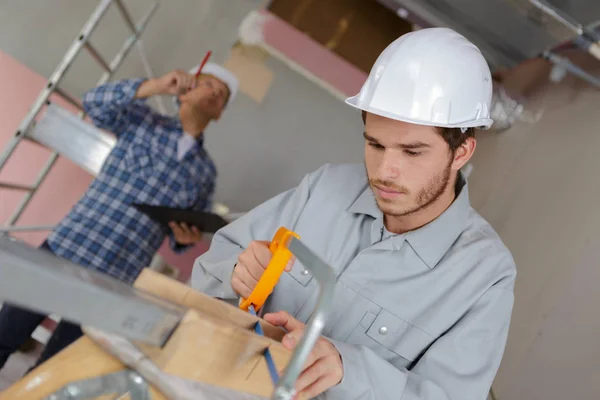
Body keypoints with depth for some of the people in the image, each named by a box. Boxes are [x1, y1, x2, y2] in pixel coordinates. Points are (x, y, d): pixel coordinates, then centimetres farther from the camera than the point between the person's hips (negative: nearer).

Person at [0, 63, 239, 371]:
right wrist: (155, 86, -27)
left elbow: (186, 237, 16)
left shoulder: (205, 172, 10)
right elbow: (94, 102, -16)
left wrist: (185, 238, -8)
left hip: (110, 282, 2)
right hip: (64, 249, -1)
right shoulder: (143, 119, 2)